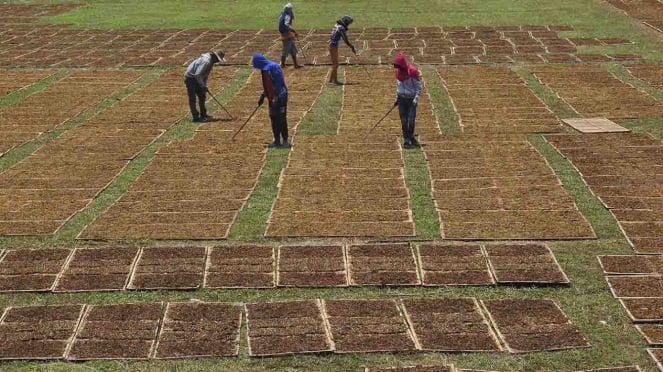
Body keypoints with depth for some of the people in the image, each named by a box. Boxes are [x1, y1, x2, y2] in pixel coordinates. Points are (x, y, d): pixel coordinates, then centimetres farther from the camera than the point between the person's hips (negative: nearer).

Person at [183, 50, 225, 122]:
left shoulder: (210, 61, 5)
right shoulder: (206, 61, -28)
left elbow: (205, 74, 16)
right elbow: (197, 75, -30)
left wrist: (205, 85, 12)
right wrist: (203, 86, -22)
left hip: (196, 79, 10)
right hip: (190, 78, -10)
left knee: (202, 96, 15)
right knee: (192, 99, -5)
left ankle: (203, 115, 24)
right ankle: (196, 118, -3)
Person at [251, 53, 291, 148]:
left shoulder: (272, 67, -17)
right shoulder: (265, 69, 12)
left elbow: (279, 83, -22)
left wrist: (275, 97, -24)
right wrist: (262, 96, 26)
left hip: (280, 97, -10)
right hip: (272, 98, 10)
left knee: (281, 120, -6)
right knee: (274, 119, 12)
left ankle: (285, 141, 0)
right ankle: (277, 141, 20)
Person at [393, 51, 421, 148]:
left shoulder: (413, 71, -14)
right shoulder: (398, 71, 4)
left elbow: (418, 86, -9)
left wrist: (416, 98, -17)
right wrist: (397, 98, 16)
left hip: (411, 99, -5)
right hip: (401, 99, 5)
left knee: (411, 120, -9)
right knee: (404, 121, 4)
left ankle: (411, 137, 14)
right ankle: (406, 140, 11)